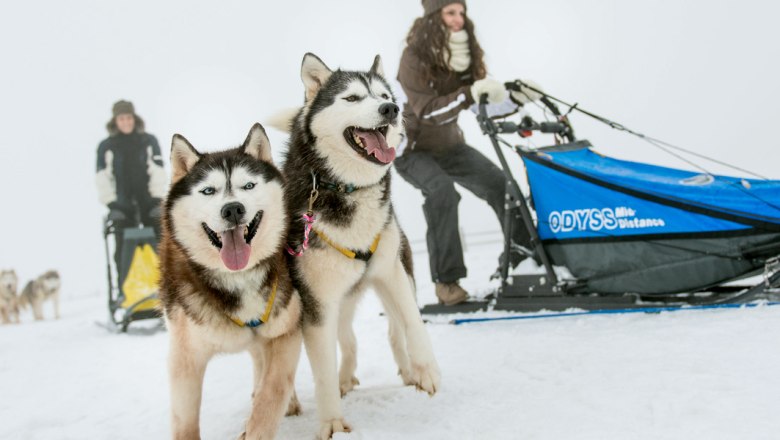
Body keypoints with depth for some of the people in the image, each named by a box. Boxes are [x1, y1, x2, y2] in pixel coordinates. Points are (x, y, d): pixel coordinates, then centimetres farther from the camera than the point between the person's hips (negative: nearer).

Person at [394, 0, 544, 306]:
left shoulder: (465, 53, -4)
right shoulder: (414, 57, -22)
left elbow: (484, 100, -1)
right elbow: (427, 110, -32)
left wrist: (515, 98, -20)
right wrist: (471, 93, -42)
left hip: (449, 145, 7)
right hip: (412, 149, -6)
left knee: (499, 184, 0)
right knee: (442, 192, -31)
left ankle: (523, 251, 18)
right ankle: (447, 280, -23)